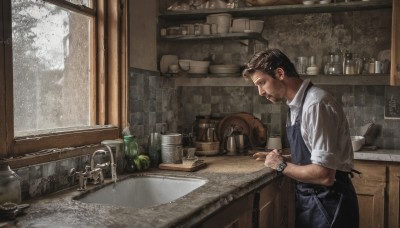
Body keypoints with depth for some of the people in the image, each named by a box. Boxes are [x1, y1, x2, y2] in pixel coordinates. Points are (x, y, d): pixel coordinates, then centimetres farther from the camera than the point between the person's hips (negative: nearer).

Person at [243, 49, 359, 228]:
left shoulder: (316, 104, -23)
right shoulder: (297, 105, 5)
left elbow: (324, 175, -27)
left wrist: (281, 166, -15)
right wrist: (280, 159, 3)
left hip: (327, 204, -8)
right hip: (308, 199, 8)